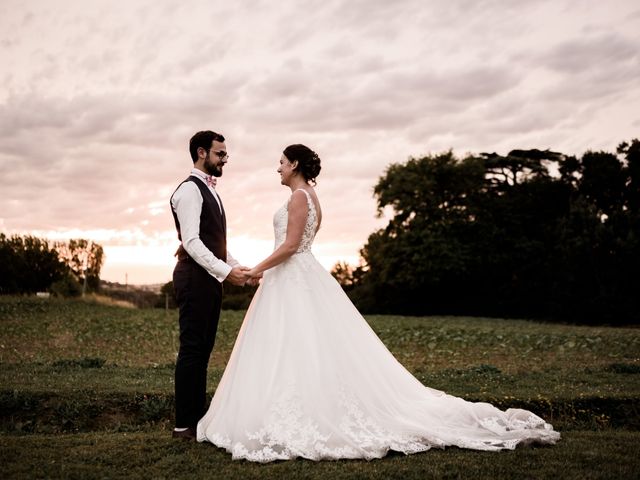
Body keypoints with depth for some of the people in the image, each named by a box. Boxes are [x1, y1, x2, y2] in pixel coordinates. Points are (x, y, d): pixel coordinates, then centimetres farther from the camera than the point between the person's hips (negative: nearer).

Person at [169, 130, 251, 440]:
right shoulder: (190, 190, -10)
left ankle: (198, 417, 18)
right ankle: (184, 425, 0)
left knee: (203, 350, 11)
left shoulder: (209, 191, 20)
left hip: (211, 279, 9)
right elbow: (191, 241, -19)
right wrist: (226, 271, -22)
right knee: (192, 350, -6)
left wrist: (236, 266, 11)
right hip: (195, 278, -9)